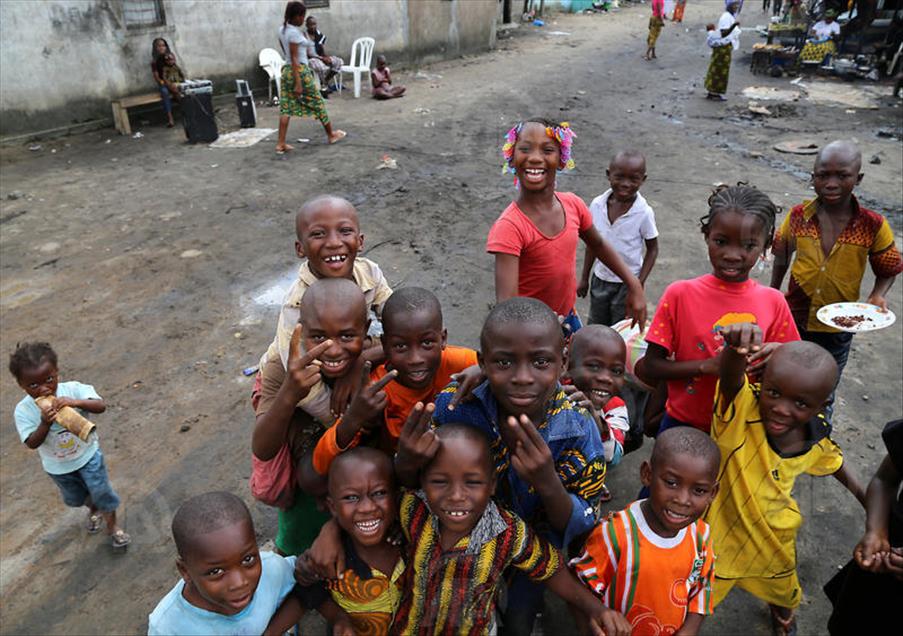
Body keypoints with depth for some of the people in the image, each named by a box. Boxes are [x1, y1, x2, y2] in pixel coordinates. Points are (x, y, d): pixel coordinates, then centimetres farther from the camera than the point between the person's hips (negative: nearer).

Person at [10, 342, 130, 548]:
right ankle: (94, 509, 58)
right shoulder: (23, 411, -22)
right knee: (74, 498, 25)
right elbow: (32, 443, -23)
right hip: (58, 466, 2)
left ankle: (112, 525, 33)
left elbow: (101, 406, -34)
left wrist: (76, 402, -51)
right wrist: (45, 423, -40)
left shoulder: (72, 389, -25)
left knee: (102, 492, 7)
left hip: (88, 454, -2)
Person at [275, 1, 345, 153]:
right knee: (318, 102, 9)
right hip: (300, 70, -8)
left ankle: (281, 144, -1)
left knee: (286, 107, 4)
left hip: (287, 70, 8)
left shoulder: (282, 30, 10)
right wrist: (298, 83, -22)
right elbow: (294, 58, -20)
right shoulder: (295, 32, -16)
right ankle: (331, 135, 24)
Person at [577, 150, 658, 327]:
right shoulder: (597, 205, -10)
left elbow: (652, 249, -7)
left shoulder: (644, 213, -18)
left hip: (628, 283, -3)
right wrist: (584, 277, 7)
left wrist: (640, 283, -13)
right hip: (600, 278, 3)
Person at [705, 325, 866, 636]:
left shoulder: (817, 439, -18)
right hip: (720, 529, -5)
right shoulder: (741, 410, -35)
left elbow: (835, 465, 6)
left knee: (782, 588, 35)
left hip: (774, 534, 5)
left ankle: (782, 611, 70)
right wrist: (735, 350, -79)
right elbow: (730, 376, -59)